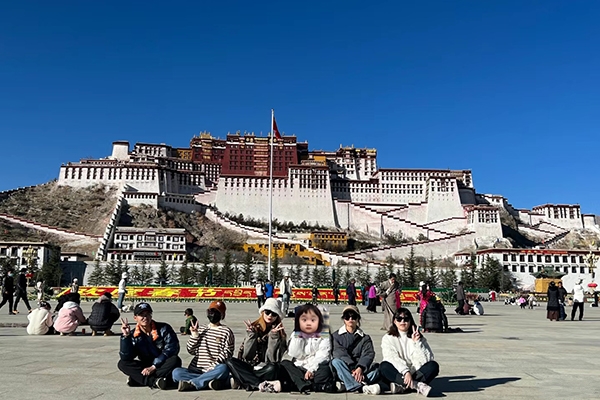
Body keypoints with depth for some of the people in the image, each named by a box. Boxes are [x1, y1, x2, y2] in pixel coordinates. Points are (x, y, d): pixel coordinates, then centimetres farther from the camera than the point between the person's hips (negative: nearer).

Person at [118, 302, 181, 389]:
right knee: (122, 364, -17)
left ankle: (138, 379, -28)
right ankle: (155, 381, -31)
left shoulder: (163, 328, -5)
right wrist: (126, 336, -23)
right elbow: (125, 357, -12)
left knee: (175, 360, -32)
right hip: (146, 367, 2)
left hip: (163, 366, -2)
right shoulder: (134, 335, 0)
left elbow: (172, 349, -14)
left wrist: (154, 367, -19)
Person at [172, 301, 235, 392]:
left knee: (223, 368, -37)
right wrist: (194, 334, 0)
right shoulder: (200, 329, 18)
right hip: (196, 370, 4)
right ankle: (209, 381, -32)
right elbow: (191, 351, 12)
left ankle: (190, 383, -31)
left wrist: (213, 366, -17)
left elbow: (227, 353, -5)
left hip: (213, 370, -3)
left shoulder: (226, 332, 6)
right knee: (176, 372, -23)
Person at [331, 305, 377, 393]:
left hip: (360, 369, 1)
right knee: (335, 361, -31)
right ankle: (358, 387, -39)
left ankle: (347, 386, -37)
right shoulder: (336, 336, 8)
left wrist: (360, 368, -25)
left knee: (375, 370, -26)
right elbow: (340, 354, -7)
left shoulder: (365, 337, 13)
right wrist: (352, 370, -23)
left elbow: (368, 354, -3)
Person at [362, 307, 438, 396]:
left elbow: (426, 360, -5)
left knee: (433, 366, -24)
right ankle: (417, 385, -34)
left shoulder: (417, 337, 8)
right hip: (398, 373, -1)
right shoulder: (388, 338, 3)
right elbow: (392, 359, -13)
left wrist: (417, 342, -15)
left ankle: (400, 386, -33)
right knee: (384, 366, -30)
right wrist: (406, 372, -28)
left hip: (417, 374, 2)